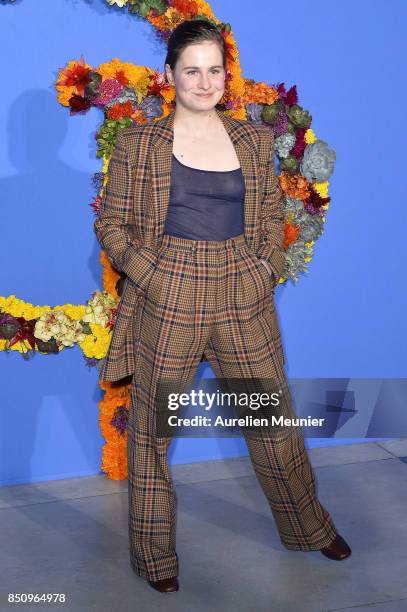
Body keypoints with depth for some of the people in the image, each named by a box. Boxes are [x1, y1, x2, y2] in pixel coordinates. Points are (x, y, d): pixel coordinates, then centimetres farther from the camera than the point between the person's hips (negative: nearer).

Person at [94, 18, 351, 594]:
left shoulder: (255, 140, 7)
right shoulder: (140, 143, -2)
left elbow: (273, 214, 15)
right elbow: (111, 221, 0)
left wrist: (268, 265, 2)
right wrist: (149, 274, -10)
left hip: (245, 296, 3)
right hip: (170, 299, -2)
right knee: (154, 423, 7)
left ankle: (308, 524, 36)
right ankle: (155, 552, 25)